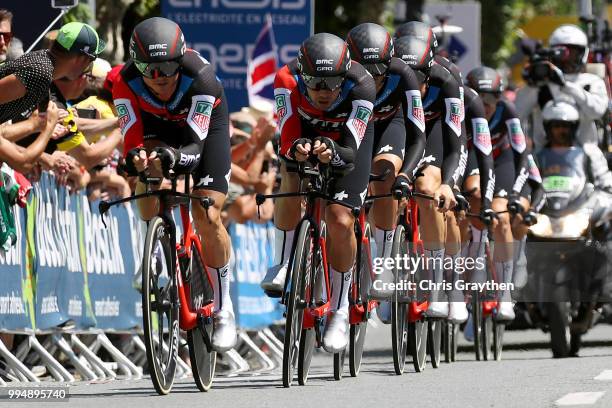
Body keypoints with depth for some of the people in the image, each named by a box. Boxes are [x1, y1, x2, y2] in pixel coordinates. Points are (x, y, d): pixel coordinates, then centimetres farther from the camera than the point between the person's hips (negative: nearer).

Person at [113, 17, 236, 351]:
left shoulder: (199, 77, -38)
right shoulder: (126, 84, -32)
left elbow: (195, 146, -40)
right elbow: (132, 139, -31)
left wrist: (175, 157, -61)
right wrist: (135, 156, -55)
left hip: (204, 123, -2)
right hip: (155, 123, 2)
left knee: (208, 216, -15)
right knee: (147, 170, -30)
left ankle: (223, 309, 0)